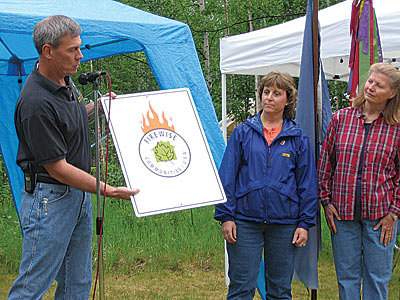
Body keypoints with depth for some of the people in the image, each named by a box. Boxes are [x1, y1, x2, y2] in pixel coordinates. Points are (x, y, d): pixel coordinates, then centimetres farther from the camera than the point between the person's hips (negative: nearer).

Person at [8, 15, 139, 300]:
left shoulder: (66, 81, 6)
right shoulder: (35, 103, -24)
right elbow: (57, 168, -22)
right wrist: (109, 190, -19)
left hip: (80, 196, 9)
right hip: (49, 198, -9)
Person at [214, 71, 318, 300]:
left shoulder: (299, 138, 6)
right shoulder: (243, 132, 4)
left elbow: (308, 183, 8)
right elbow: (227, 176, 3)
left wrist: (305, 223, 2)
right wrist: (226, 216, -4)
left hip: (284, 224, 1)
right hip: (245, 222, -1)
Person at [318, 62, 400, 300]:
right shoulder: (341, 118, 2)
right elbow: (325, 163, 7)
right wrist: (326, 201, 3)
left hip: (379, 214, -1)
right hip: (343, 212, 1)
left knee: (378, 277, 7)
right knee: (346, 276, 9)